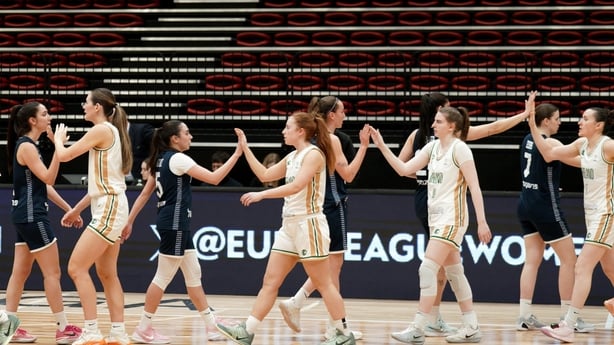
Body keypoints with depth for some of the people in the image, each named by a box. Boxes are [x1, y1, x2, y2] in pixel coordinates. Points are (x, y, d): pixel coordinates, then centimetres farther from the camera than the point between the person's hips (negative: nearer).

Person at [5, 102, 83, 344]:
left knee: (20, 272, 8)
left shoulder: (29, 146, 16)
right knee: (52, 272, -5)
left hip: (25, 216, 10)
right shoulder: (26, 146, -14)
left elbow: (44, 185, 19)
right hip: (31, 216, -10)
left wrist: (68, 208, 18)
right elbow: (48, 178, -20)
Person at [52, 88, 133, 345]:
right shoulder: (110, 131, 16)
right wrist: (77, 209, 26)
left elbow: (64, 156, -12)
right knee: (107, 274, 11)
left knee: (77, 268, -11)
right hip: (109, 208, 10)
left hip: (109, 209, -10)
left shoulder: (101, 130, -12)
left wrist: (58, 138, 10)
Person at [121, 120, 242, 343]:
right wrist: (237, 154, -13)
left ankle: (212, 325, 16)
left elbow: (145, 194, 15)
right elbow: (214, 178, -17)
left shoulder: (162, 160, 14)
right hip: (174, 224, -10)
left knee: (194, 275, 12)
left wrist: (129, 221, 17)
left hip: (178, 225, 10)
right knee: (163, 277, -5)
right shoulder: (178, 159, -13)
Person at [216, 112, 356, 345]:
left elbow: (296, 186, -24)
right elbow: (265, 175, 23)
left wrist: (262, 195, -25)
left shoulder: (313, 154, -12)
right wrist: (245, 148, 19)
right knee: (270, 281, 5)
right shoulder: (292, 157, 15)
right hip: (290, 225, 9)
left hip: (309, 224, -9)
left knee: (323, 283, -3)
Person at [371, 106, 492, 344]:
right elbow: (404, 169, 8)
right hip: (436, 217, 9)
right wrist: (382, 146, 0)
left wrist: (482, 222, -18)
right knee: (454, 273, 11)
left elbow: (474, 187, -14)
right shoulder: (432, 147, 10)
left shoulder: (459, 148, -12)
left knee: (427, 269, -14)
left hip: (452, 218, -9)